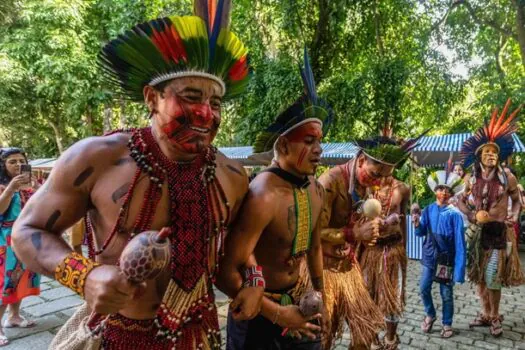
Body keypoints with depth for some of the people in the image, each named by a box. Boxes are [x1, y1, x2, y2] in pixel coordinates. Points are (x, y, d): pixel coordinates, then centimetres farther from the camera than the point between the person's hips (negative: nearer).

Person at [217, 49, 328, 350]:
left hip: (300, 303, 7)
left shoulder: (316, 189, -4)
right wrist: (277, 314, -18)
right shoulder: (262, 196, -28)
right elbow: (227, 273, -26)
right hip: (259, 311, -6)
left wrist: (319, 294, 20)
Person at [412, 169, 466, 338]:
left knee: (446, 294, 10)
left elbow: (459, 242, -14)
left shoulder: (454, 214, -13)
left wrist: (459, 268, -17)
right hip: (429, 257, 4)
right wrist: (417, 225, -16)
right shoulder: (428, 210, -1)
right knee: (424, 289, 11)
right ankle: (430, 315, 37)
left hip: (446, 259, -3)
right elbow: (421, 233, 8)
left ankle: (447, 324, 30)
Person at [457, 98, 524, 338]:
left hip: (500, 231, -2)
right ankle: (486, 314, 29)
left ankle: (495, 318, 17)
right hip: (477, 232, 3)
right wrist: (473, 215, -12)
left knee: (493, 277, -4)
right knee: (479, 276, 11)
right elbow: (461, 202, 4)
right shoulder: (471, 178, -1)